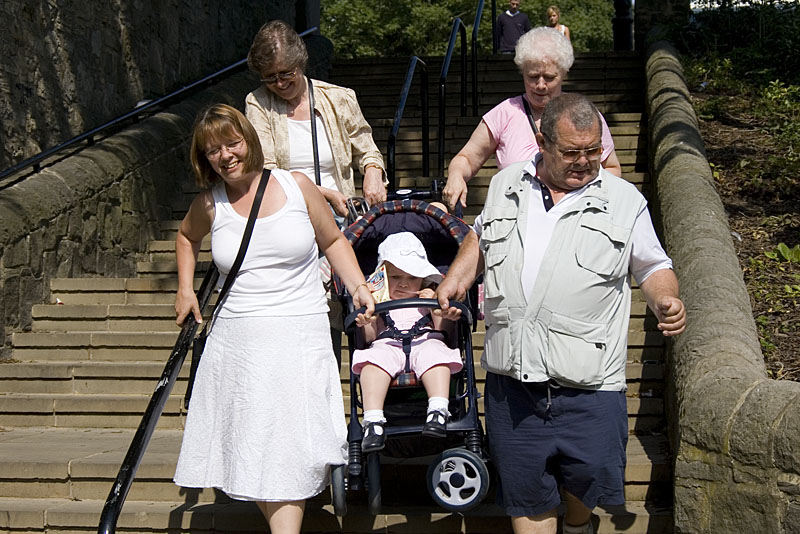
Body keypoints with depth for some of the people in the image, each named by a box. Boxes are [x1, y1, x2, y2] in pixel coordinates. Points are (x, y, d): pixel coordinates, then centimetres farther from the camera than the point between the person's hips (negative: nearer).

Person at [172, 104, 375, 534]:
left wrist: (358, 288, 3)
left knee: (289, 451, -7)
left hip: (300, 339, -2)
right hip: (236, 341, 2)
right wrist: (185, 289, 18)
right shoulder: (210, 204, 5)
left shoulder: (296, 187, 1)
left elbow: (332, 241, 14)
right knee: (253, 449, 2)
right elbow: (187, 237, 28)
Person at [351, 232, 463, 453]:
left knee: (433, 352, -36)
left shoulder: (429, 298, 27)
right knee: (374, 358, -35)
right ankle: (372, 421, -45)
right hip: (387, 344, 0)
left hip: (425, 341, 0)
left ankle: (438, 411, -49)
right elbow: (367, 337, 12)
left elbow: (446, 332, 14)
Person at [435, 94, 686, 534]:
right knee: (525, 496, 7)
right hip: (512, 379, 2)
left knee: (592, 478, -2)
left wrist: (665, 300, -9)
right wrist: (456, 279, 15)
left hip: (588, 383, -2)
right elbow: (480, 237, 30)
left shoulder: (625, 201, 5)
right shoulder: (506, 186, 12)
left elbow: (653, 267, 12)